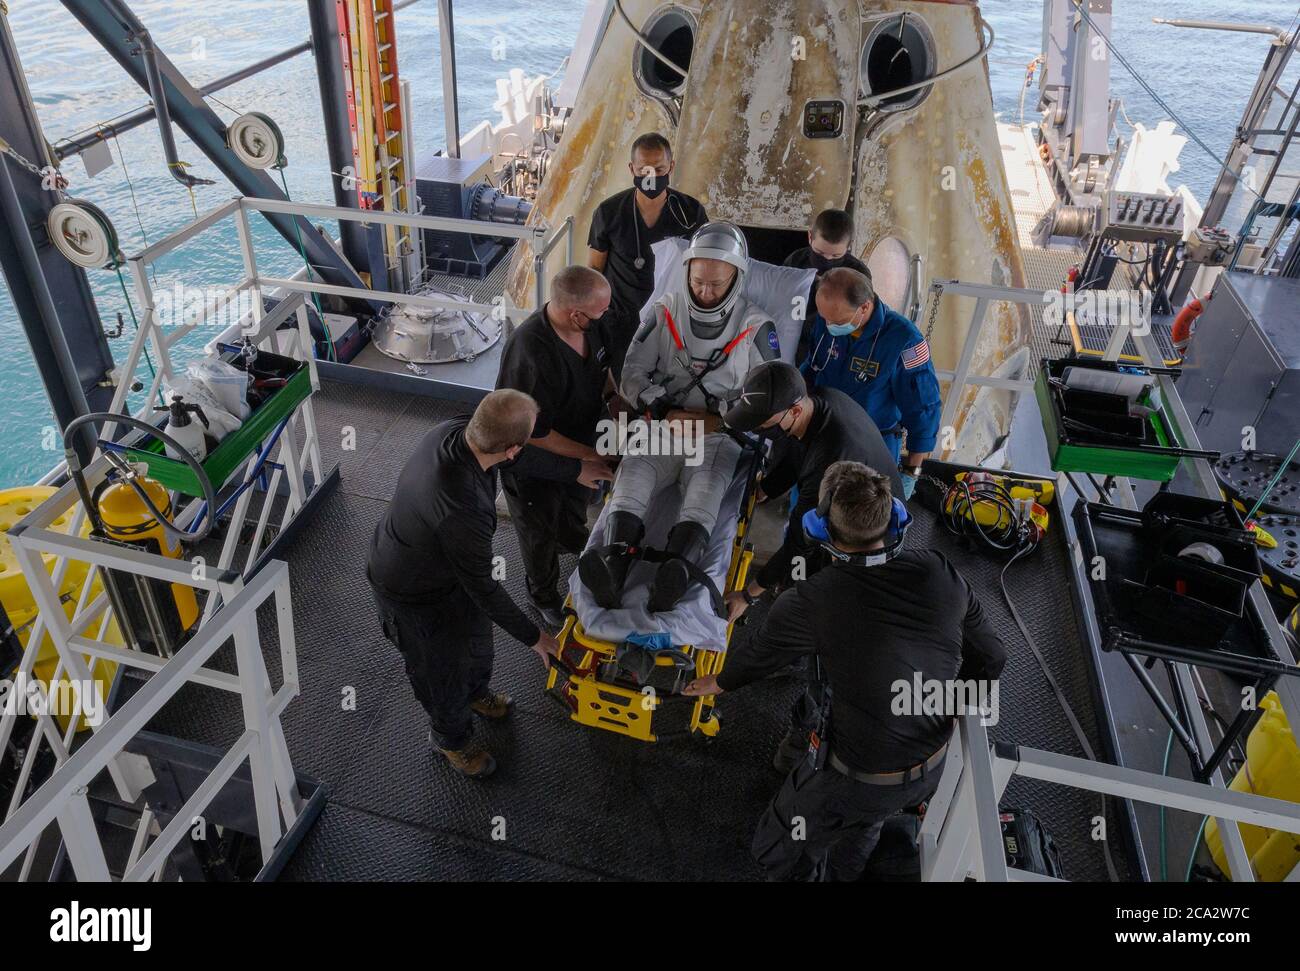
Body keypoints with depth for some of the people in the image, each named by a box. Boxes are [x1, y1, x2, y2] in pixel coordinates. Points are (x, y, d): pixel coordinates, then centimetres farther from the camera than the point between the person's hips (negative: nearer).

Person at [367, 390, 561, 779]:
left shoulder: (454, 430, -23)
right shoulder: (464, 510, -46)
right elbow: (482, 587, -30)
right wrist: (533, 636, -15)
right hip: (414, 593, -8)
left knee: (476, 628, 30)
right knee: (442, 669, 19)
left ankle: (476, 692, 62)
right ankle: (451, 738, 51)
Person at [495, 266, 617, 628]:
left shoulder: (590, 324, -18)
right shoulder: (529, 353, -41)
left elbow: (602, 365, 5)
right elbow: (533, 432, -31)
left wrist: (613, 398, -11)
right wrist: (586, 456, -23)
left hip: (580, 441, 6)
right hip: (537, 455, -6)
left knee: (577, 503, 34)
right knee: (540, 532, 20)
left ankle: (573, 539, 68)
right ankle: (544, 597, 48)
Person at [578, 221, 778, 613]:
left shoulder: (755, 327, 4)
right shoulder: (666, 312, 9)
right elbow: (633, 372, 9)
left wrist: (716, 418, -8)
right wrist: (663, 410, -7)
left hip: (718, 433, -2)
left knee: (706, 484, -34)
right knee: (634, 469, -30)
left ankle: (675, 574, -57)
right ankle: (613, 562, -51)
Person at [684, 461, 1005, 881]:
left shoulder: (811, 602, -26)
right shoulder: (940, 573, -15)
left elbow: (759, 655, -5)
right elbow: (990, 659, -1)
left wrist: (717, 682, 17)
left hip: (858, 779, -6)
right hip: (933, 766, 6)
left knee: (776, 850, 20)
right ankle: (841, 872, 61)